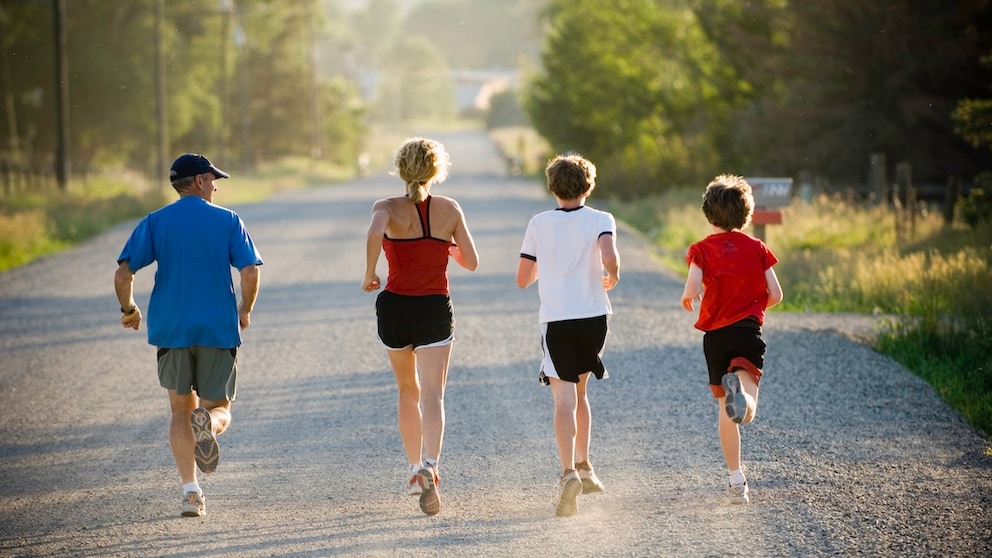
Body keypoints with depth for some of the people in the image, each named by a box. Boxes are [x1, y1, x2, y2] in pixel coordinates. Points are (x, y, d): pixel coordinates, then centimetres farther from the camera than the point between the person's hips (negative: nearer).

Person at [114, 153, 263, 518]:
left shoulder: (154, 223, 4)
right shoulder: (228, 221, 2)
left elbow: (123, 274, -4)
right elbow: (250, 272, -7)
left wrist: (129, 310, 14)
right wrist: (245, 311, 11)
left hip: (171, 328, 1)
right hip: (219, 328, -1)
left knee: (181, 412, 13)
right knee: (219, 409, 9)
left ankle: (190, 491, 0)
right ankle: (207, 423, -30)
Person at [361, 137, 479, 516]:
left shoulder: (388, 209, -4)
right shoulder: (450, 210, 0)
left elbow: (374, 233, -28)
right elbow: (471, 262, 5)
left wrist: (369, 275, -14)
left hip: (394, 307, 1)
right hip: (435, 309, -1)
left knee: (407, 390, 21)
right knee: (431, 395, -8)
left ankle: (415, 470, 27)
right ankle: (429, 468, -31)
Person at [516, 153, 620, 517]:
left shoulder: (539, 224, 2)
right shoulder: (600, 221, -1)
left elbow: (523, 279, 5)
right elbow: (609, 258, -20)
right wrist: (612, 278, 1)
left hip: (556, 320, -1)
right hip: (594, 317, 1)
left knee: (564, 399, -9)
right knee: (579, 392, 22)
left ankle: (569, 472, -27)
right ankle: (583, 466, 26)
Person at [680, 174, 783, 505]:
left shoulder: (702, 250, -1)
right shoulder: (757, 248, 5)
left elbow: (692, 289, -16)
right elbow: (775, 295, 2)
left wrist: (687, 299, 7)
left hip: (716, 335, 1)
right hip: (749, 330, -1)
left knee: (726, 411, 14)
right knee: (746, 411, -13)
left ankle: (737, 481, 13)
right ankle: (741, 389, -49)